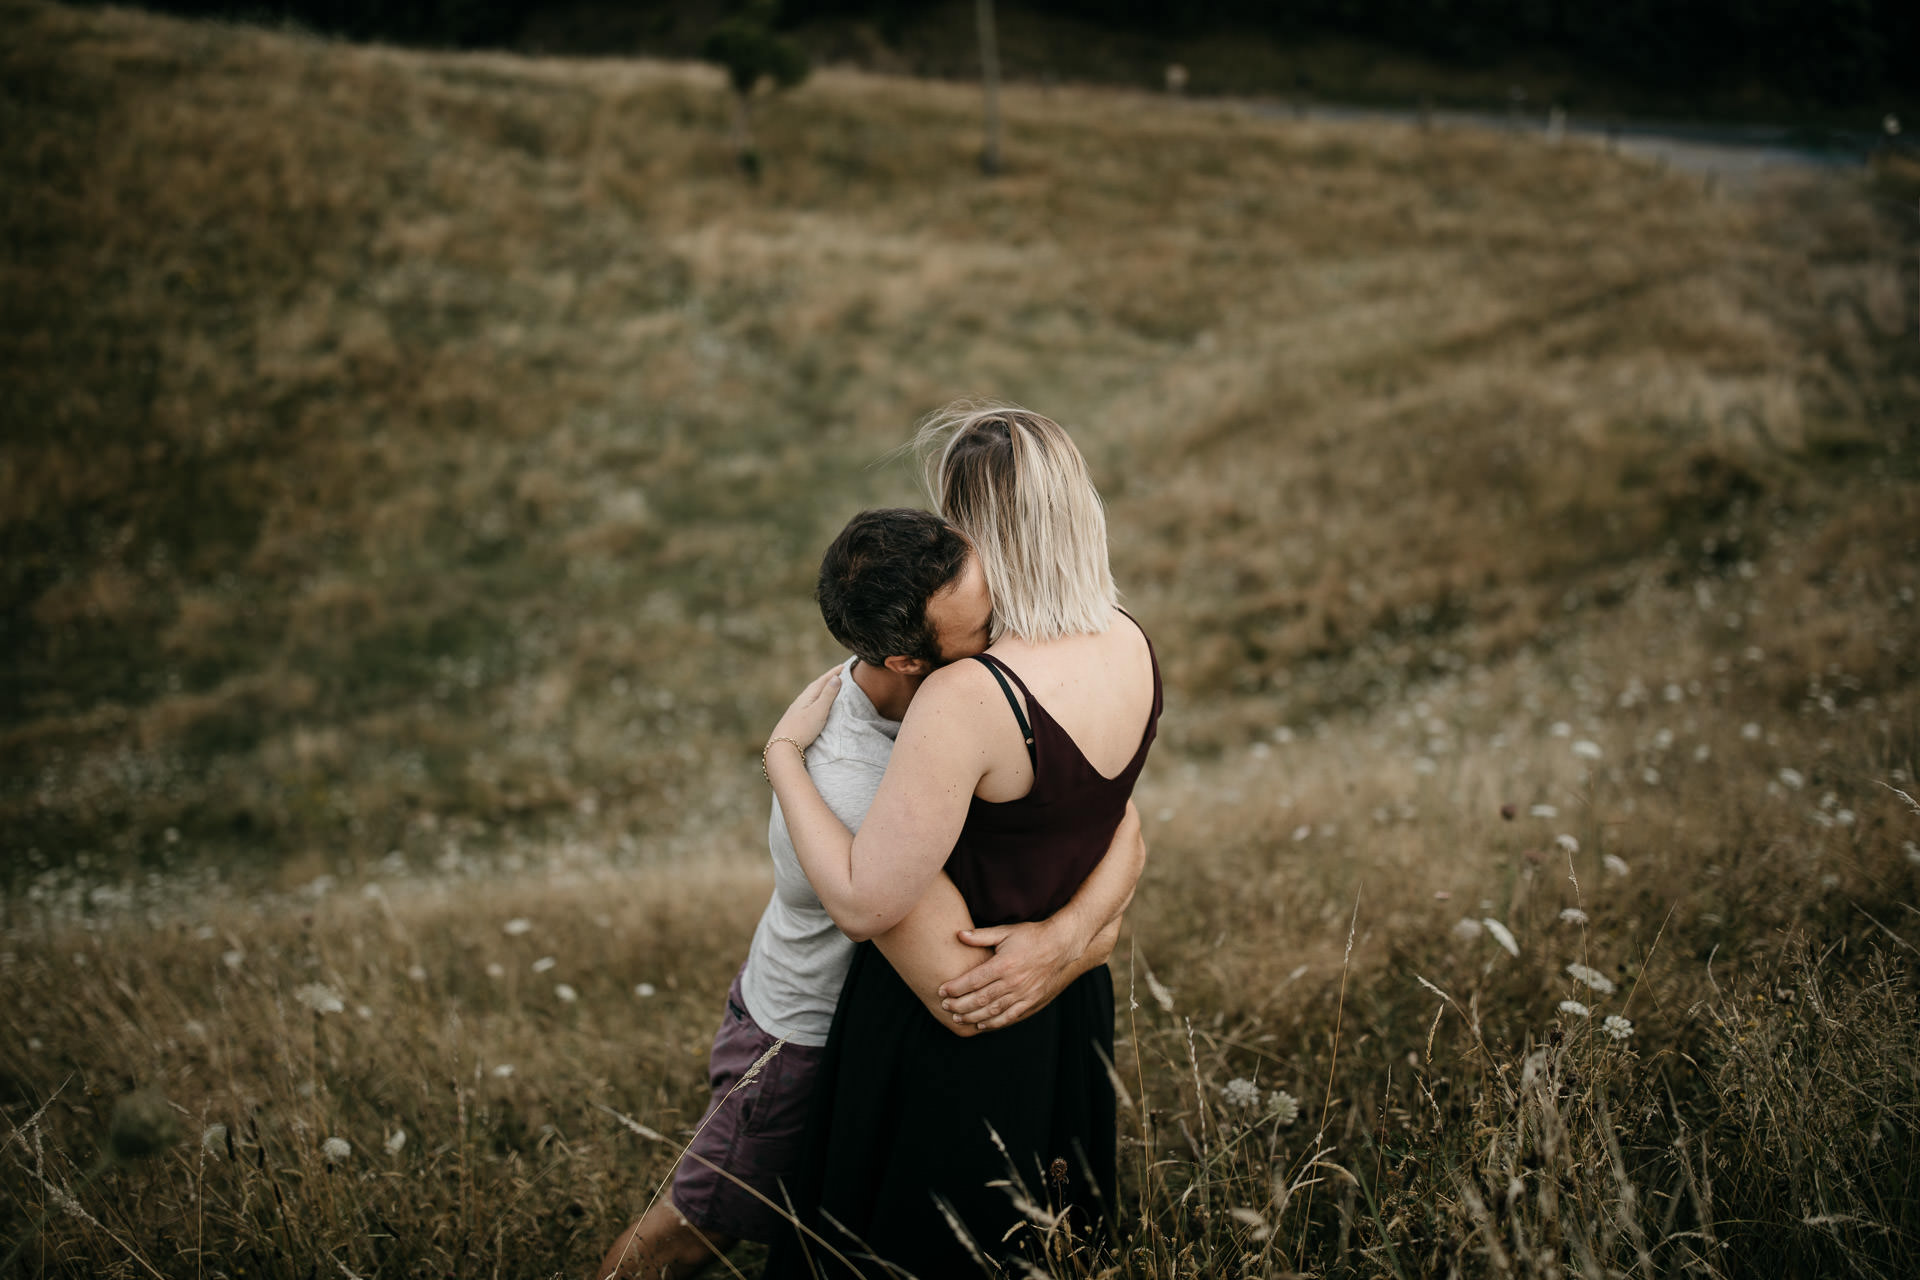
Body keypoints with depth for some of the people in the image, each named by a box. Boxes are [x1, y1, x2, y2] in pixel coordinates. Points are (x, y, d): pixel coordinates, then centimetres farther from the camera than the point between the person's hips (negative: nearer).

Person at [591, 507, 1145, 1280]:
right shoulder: (849, 790, -41)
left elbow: (1121, 829, -21)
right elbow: (966, 1001, -42)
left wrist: (1063, 936, -40)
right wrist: (1098, 932, -27)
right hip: (812, 1041, -6)